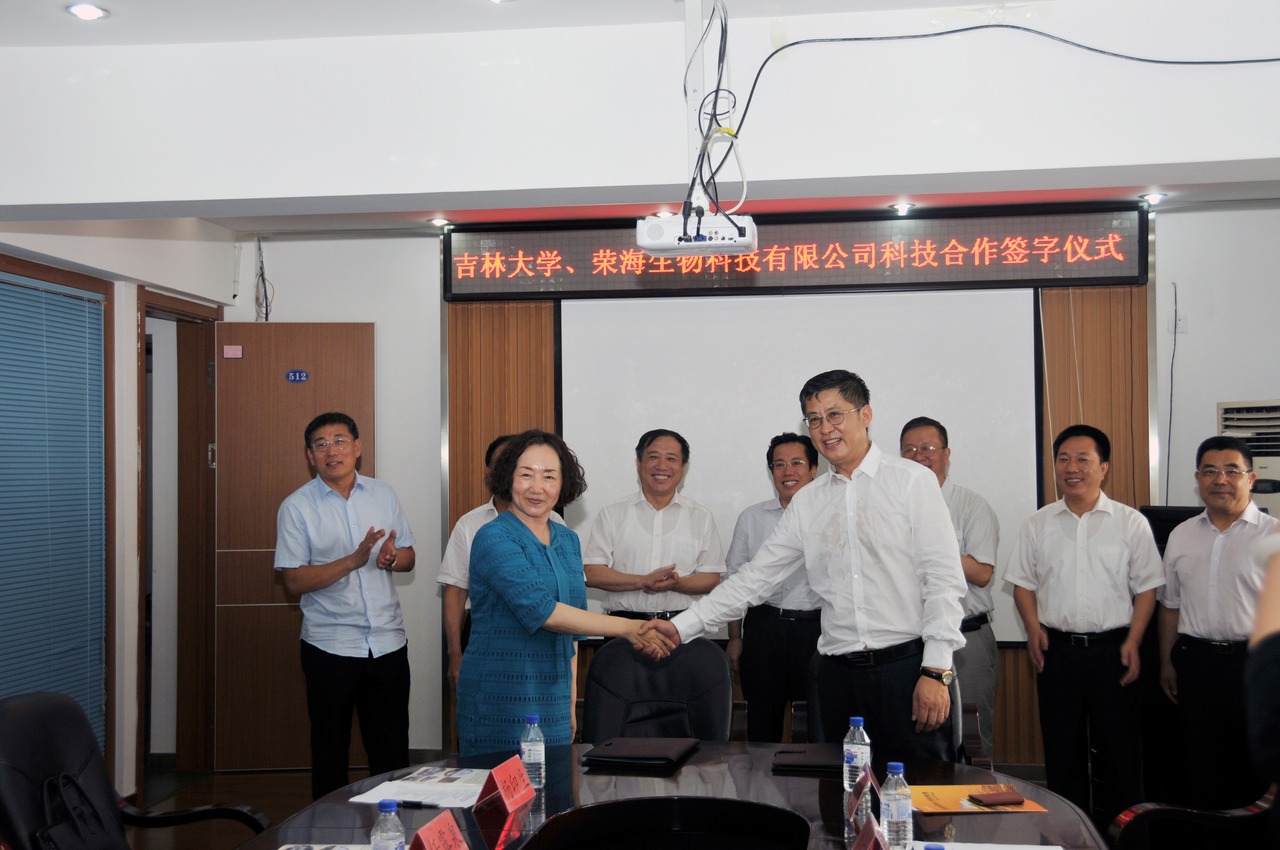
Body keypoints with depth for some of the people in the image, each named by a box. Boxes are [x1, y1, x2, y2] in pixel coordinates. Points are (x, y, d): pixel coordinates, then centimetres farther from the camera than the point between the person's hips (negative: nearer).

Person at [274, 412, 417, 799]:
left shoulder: (383, 495, 7)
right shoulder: (296, 507, -4)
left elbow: (409, 558, 13)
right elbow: (294, 581, -10)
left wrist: (391, 558, -11)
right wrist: (354, 560, -20)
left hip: (388, 641, 3)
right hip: (330, 646, -3)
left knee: (392, 750, 10)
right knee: (330, 751, 10)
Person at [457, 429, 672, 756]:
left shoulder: (568, 541, 11)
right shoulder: (494, 539, -11)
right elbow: (541, 611, -23)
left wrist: (570, 704, 15)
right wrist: (626, 627, -23)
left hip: (553, 703, 6)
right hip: (499, 704, -6)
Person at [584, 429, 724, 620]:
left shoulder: (701, 517, 12)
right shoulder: (611, 514, 9)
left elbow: (711, 578, 10)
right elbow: (592, 574, 2)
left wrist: (676, 583, -10)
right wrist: (643, 581, -10)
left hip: (682, 625, 1)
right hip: (625, 624, -1)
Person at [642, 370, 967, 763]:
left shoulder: (912, 482, -2)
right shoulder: (807, 503, 11)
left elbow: (943, 580, -6)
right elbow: (755, 577, 12)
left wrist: (936, 671, -12)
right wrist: (681, 627, 4)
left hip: (906, 665, -4)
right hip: (839, 672, 4)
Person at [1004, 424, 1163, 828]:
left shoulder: (1130, 522, 1)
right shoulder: (1038, 524, 7)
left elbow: (1146, 587, 2)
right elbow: (1023, 582, 10)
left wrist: (1132, 643, -7)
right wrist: (1033, 628, -4)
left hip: (1112, 649, -2)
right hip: (1057, 648, 2)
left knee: (1119, 749, 4)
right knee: (1062, 749, 9)